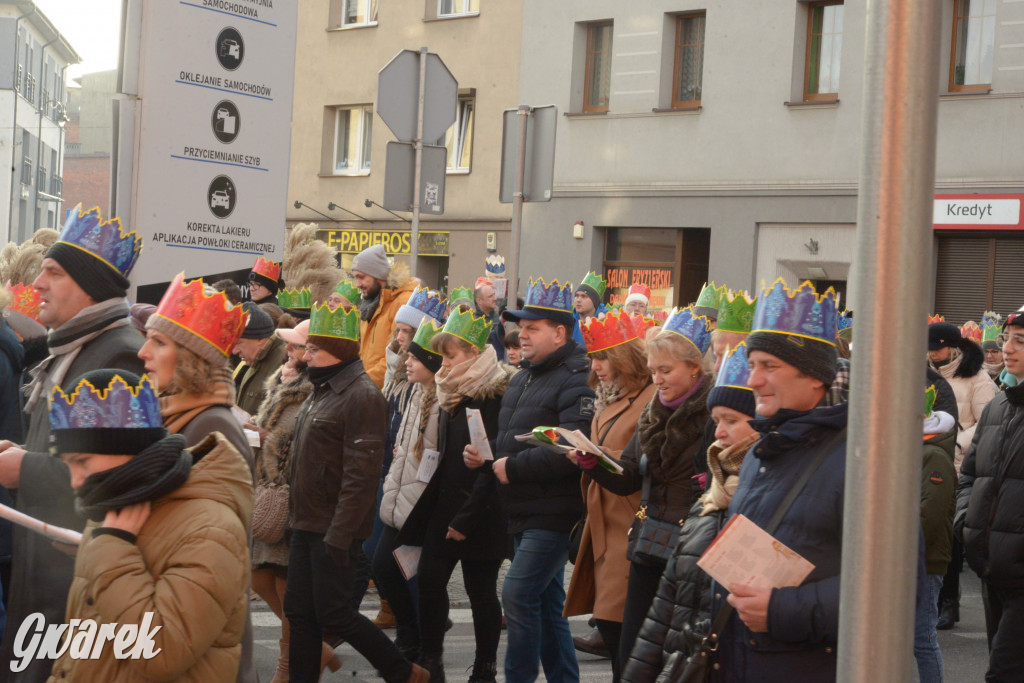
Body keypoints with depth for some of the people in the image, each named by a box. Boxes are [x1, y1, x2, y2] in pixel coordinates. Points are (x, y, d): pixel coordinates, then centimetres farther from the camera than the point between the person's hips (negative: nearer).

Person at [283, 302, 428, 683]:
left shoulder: (361, 396, -16)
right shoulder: (323, 391, 13)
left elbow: (361, 476, -21)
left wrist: (338, 536, -23)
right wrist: (296, 515, 16)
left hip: (335, 529, -9)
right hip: (306, 524, 9)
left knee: (333, 614, -4)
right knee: (299, 610, 9)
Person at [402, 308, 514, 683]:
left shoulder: (495, 397, -15)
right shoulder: (454, 394, 11)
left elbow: (492, 465, -19)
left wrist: (467, 518, -20)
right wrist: (425, 510, 13)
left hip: (480, 513, -8)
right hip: (444, 506, 8)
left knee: (481, 590, 2)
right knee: (429, 580, 4)